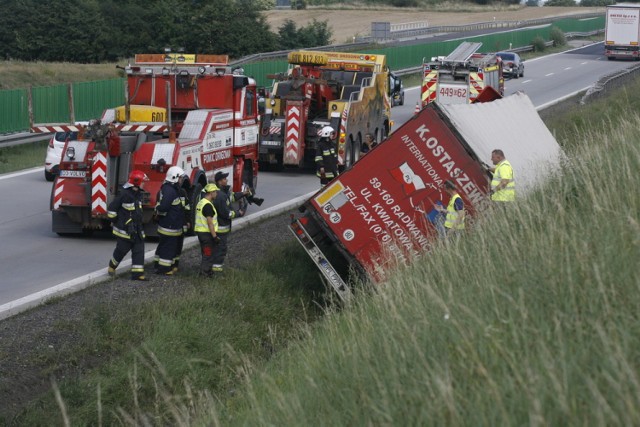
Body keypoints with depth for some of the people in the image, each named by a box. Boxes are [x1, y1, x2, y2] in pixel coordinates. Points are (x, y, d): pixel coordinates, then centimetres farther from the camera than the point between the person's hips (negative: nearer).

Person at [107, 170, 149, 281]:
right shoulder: (124, 194, -17)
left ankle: (137, 273, -2)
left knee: (139, 250, 0)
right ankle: (112, 266, 29)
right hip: (125, 229, -7)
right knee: (121, 250, 4)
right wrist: (115, 221, -6)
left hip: (137, 229, 8)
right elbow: (111, 209, -14)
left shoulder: (138, 194, 9)